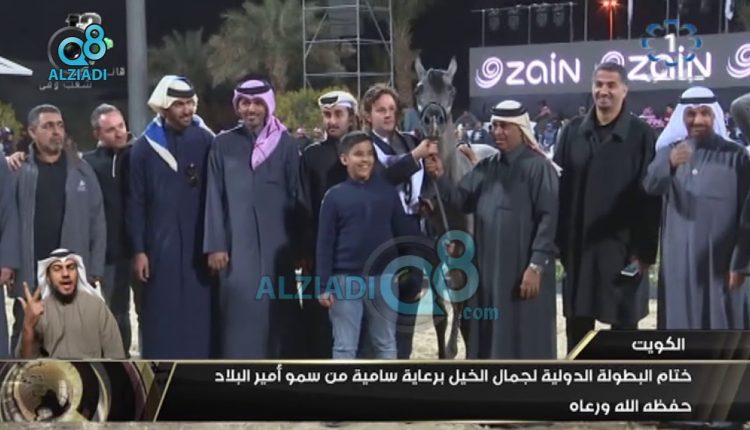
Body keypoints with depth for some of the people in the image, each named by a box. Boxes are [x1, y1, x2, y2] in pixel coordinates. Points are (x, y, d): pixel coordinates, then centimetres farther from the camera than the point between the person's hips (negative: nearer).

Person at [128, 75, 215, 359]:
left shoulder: (206, 141, 3)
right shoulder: (145, 146, 2)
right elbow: (135, 203, 2)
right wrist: (138, 249, -4)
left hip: (199, 245, 0)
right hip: (159, 246, 0)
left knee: (199, 316, 2)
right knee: (161, 318, 2)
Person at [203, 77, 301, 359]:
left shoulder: (285, 144, 5)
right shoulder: (223, 145, 6)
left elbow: (297, 196, 5)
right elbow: (215, 198, 4)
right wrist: (215, 245, -3)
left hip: (277, 244, 0)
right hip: (237, 244, 0)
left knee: (278, 312, 2)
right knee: (241, 311, -3)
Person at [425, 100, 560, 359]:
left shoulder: (538, 167, -10)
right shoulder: (486, 168, 13)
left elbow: (549, 219, -15)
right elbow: (462, 200, 6)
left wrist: (536, 266, -19)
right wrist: (440, 178, -12)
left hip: (524, 272, -7)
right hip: (489, 271, 7)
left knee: (525, 343, 0)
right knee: (492, 340, 11)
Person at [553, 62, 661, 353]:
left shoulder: (641, 135, -4)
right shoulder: (573, 131, 5)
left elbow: (650, 194, -6)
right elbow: (558, 186, 5)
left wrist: (645, 249, -11)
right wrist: (557, 240, 0)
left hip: (622, 247, -3)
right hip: (578, 246, 3)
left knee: (624, 323, 6)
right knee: (577, 323, 10)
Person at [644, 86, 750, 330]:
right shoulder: (669, 153, 6)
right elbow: (650, 187, -14)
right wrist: (670, 165, -35)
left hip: (721, 263, -2)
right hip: (679, 261, 2)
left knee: (723, 330, -1)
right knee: (681, 330, 5)